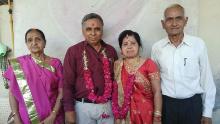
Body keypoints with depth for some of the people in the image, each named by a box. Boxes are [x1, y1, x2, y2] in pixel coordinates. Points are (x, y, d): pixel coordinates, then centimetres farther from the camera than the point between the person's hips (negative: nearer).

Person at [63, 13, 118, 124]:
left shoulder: (111, 51, 4)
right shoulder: (73, 51, -5)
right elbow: (68, 82, -6)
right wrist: (69, 109, -9)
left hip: (108, 105, 3)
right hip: (84, 106, -2)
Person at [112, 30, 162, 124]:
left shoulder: (149, 64, -10)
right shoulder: (117, 65, -1)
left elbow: (157, 92, -11)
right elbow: (115, 92, 2)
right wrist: (116, 115, 4)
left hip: (145, 113, -2)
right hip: (124, 114, 3)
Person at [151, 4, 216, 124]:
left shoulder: (199, 44, -9)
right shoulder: (156, 47, -4)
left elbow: (207, 79, -3)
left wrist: (207, 113, 1)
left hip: (193, 104, 0)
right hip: (166, 104, 1)